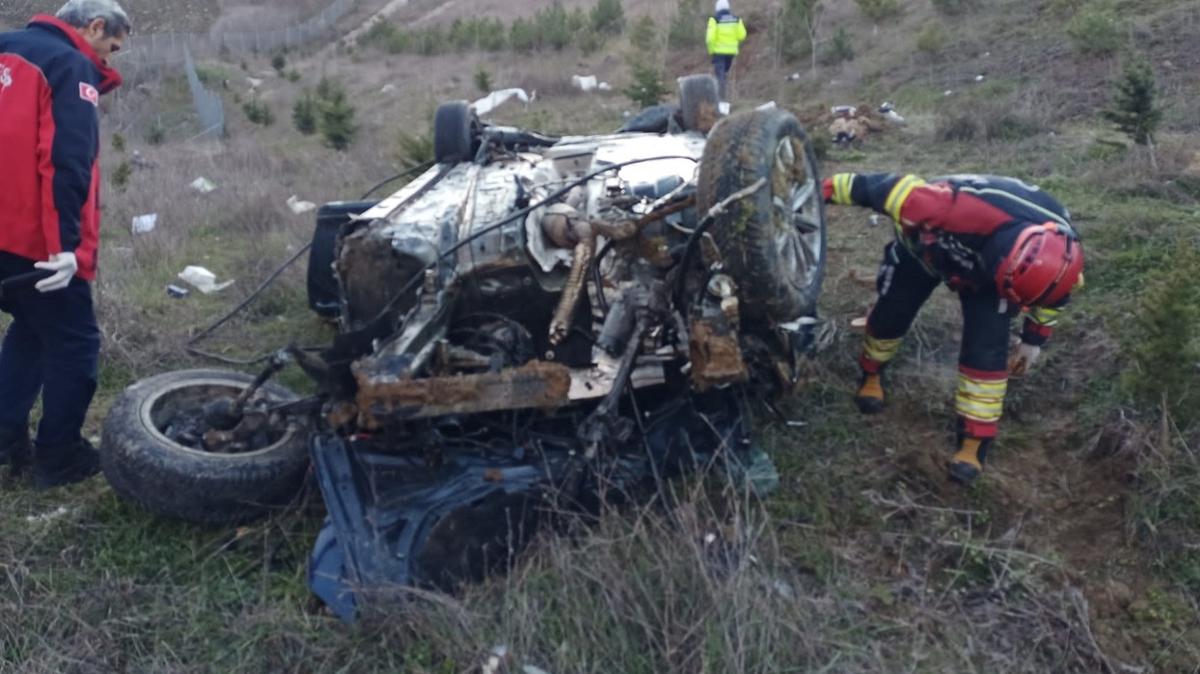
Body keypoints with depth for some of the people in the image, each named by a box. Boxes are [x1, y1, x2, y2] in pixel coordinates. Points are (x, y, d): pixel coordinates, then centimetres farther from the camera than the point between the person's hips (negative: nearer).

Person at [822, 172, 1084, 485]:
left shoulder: (1059, 251, -33)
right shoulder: (962, 209, -51)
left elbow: (1051, 295, -7)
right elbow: (898, 190, -39)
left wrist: (1034, 339, 6)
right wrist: (827, 189, -31)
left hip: (984, 263, 2)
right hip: (925, 243, -1)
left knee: (986, 347, -11)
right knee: (891, 312, 7)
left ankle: (975, 441, 0)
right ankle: (871, 374, 40)